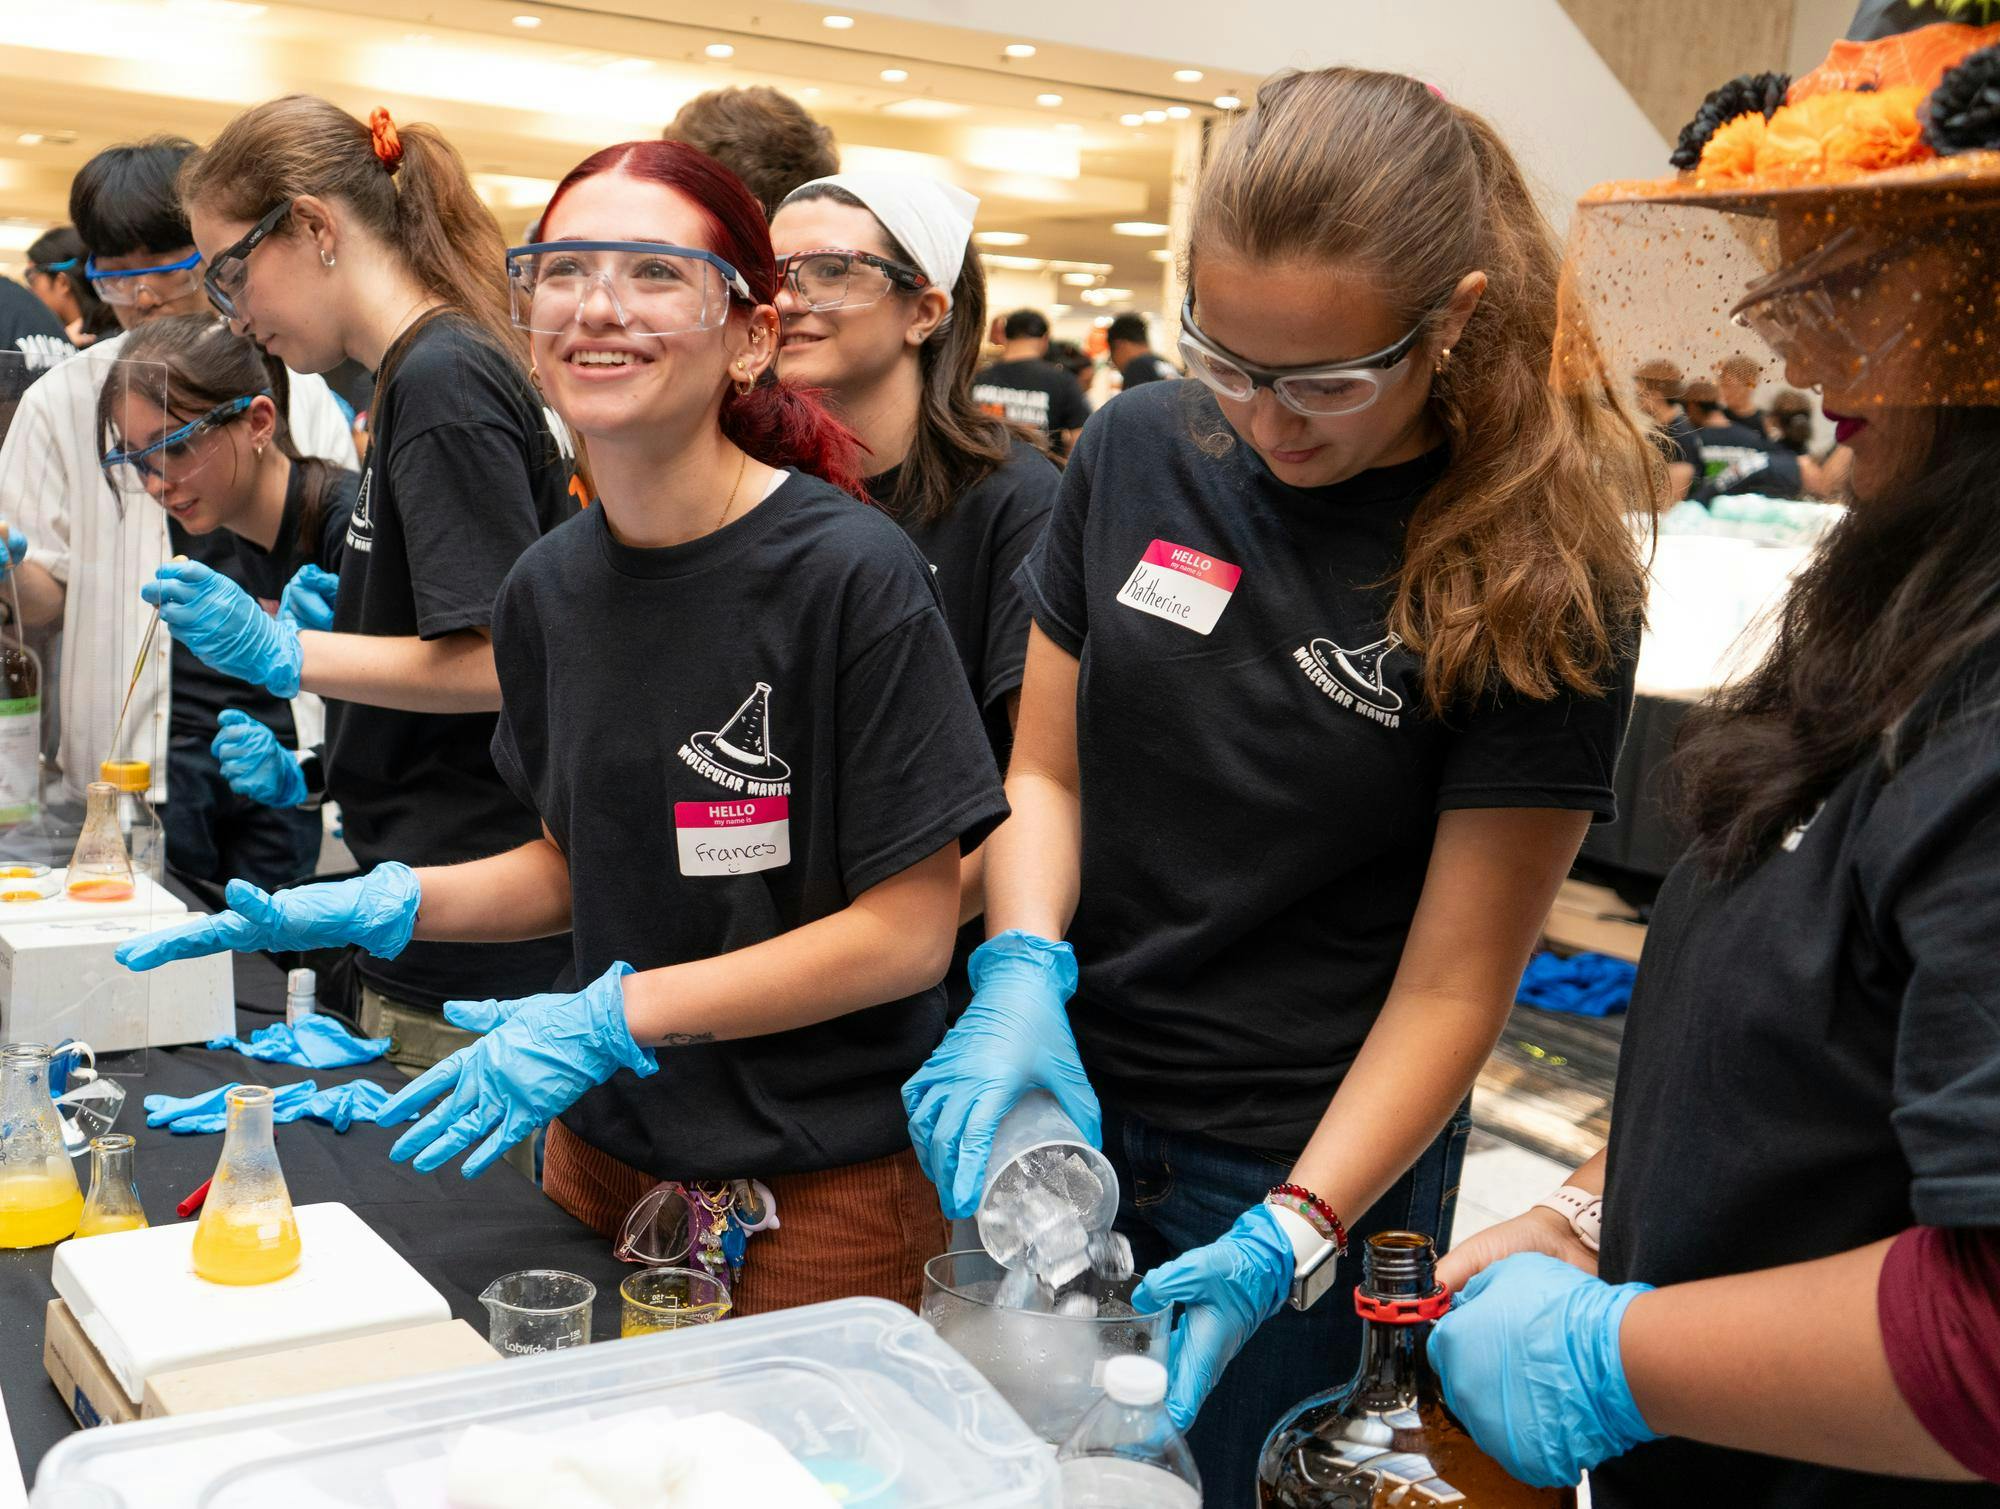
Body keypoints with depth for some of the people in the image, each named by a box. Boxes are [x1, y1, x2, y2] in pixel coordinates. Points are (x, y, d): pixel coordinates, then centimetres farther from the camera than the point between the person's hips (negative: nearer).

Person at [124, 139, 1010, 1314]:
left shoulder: (852, 575, -18)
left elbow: (909, 930, -17)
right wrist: (393, 903, -3)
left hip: (823, 1189, -5)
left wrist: (615, 1014, -20)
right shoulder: (550, 589, 2)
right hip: (602, 1151, 6)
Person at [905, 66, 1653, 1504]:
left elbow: (1452, 983, -15)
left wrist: (1288, 1241, -24)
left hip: (1316, 1165, -4)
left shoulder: (1541, 580, -16)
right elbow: (1045, 768, 3)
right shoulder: (1141, 450, -5)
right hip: (1065, 1108, 4)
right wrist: (1023, 975, -15)